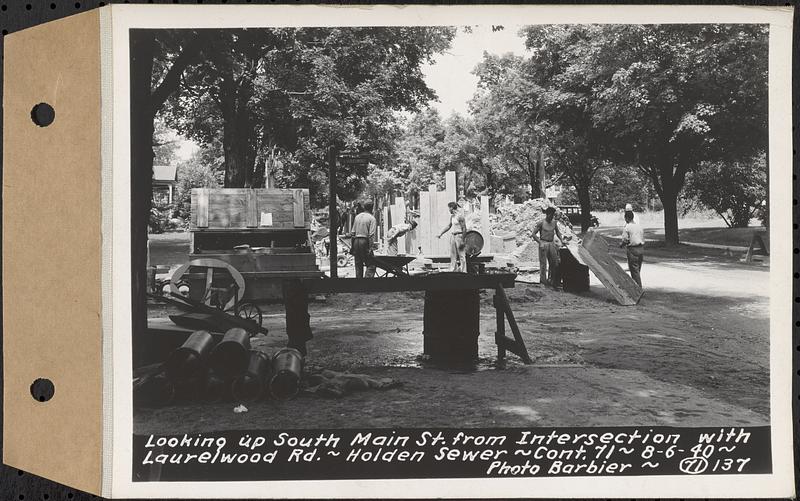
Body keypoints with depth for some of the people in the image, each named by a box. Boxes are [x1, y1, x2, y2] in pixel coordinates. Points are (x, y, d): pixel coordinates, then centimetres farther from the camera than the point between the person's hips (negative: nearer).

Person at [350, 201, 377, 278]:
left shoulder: (357, 217, 13)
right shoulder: (371, 218, -5)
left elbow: (353, 232, 13)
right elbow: (372, 234, -13)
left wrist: (352, 246, 18)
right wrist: (370, 248, -14)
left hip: (356, 241, 6)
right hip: (365, 241, -6)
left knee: (358, 265, 12)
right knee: (371, 265, -3)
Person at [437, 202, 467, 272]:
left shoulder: (460, 216, -14)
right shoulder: (452, 216, 13)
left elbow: (464, 228, -16)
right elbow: (448, 226, 24)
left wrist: (462, 240, -19)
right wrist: (440, 234, 23)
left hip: (459, 236, -9)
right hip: (452, 236, 9)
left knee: (461, 255, -6)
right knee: (453, 255, 9)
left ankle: (464, 271, -3)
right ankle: (453, 270, 13)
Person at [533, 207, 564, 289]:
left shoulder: (554, 222, 9)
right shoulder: (541, 223, -7)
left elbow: (557, 232, 22)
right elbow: (534, 234, -6)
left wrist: (562, 240, 9)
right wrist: (540, 243, -14)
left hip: (552, 243, 5)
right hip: (544, 244, -5)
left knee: (554, 263, 4)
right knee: (543, 263, -3)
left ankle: (551, 280, 14)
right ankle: (543, 281, 2)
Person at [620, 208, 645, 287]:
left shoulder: (626, 227, -9)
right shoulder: (639, 226, 12)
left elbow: (625, 240, -11)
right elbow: (643, 238, 14)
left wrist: (621, 245, 9)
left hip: (633, 249, -7)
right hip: (641, 249, 7)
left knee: (634, 270, -3)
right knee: (637, 270, 16)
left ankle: (639, 288, -6)